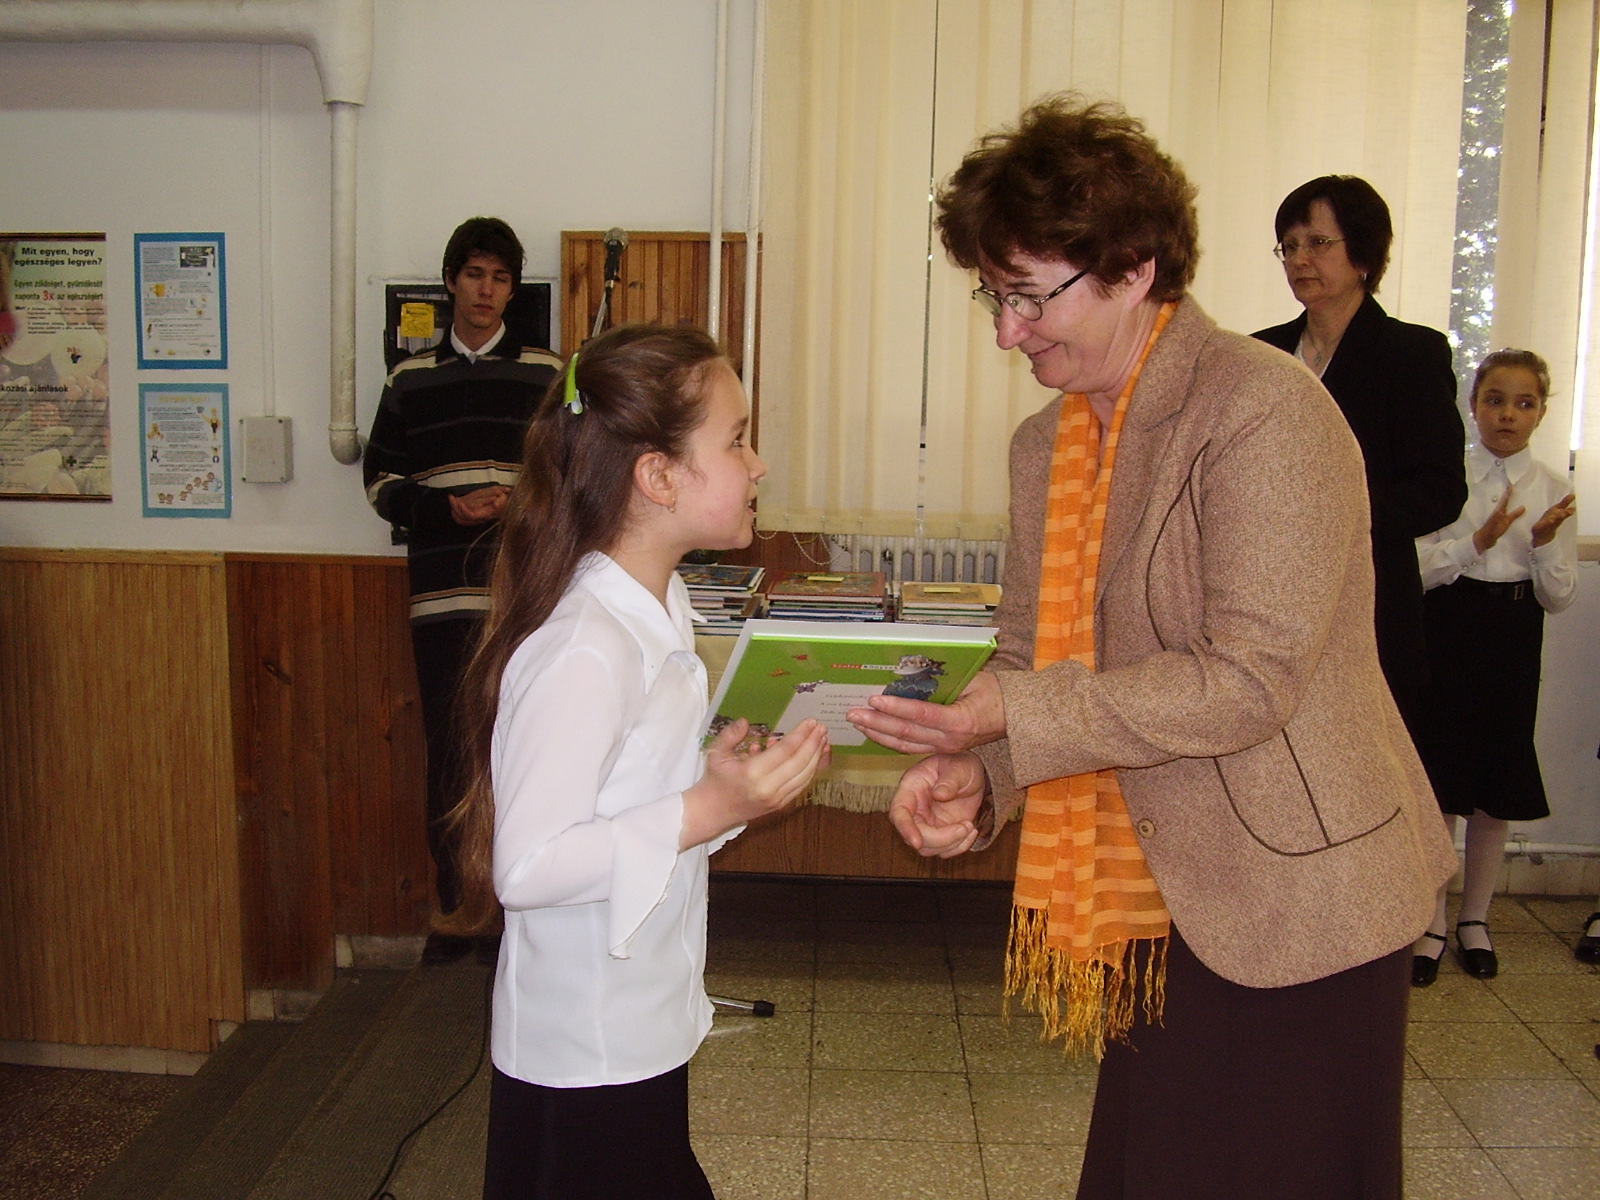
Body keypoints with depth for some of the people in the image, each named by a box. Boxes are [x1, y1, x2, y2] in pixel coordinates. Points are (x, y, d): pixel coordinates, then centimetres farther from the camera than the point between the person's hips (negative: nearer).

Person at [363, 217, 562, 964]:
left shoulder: (546, 375, 7)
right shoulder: (411, 380, 11)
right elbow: (381, 479, 9)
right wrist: (448, 509, -9)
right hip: (442, 595, 1)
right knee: (448, 754, 5)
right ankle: (455, 909, 17)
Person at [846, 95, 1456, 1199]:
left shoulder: (1265, 412, -19)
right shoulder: (1047, 444, 6)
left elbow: (1249, 680, -24)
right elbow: (1028, 651, 8)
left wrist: (1010, 718, -25)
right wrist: (968, 773, -12)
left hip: (1298, 904, -7)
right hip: (1162, 900, 7)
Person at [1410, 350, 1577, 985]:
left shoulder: (1552, 490, 4)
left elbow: (1558, 597, 4)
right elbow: (1417, 568, -7)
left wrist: (1545, 545, -15)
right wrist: (1478, 542, -21)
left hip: (1514, 640, 3)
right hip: (1448, 630, -2)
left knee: (1496, 791, 9)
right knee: (1440, 781, 1)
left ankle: (1474, 920, 25)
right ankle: (1433, 923, 15)